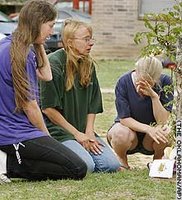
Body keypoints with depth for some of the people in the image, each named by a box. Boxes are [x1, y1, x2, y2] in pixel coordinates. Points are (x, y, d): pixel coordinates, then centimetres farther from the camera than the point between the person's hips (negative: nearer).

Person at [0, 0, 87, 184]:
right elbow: (29, 106, -15)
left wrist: (38, 44, 9)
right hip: (18, 135, -10)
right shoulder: (22, 54, -19)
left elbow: (46, 75, 17)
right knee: (78, 169, -11)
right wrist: (46, 135, 0)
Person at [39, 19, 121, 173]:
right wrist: (76, 134, -12)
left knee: (113, 165, -8)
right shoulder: (54, 63, -13)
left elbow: (93, 105, 13)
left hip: (83, 130, 7)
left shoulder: (88, 65, 11)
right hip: (58, 130, -7)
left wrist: (89, 133, -3)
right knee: (86, 166, -26)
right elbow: (48, 108, -15)